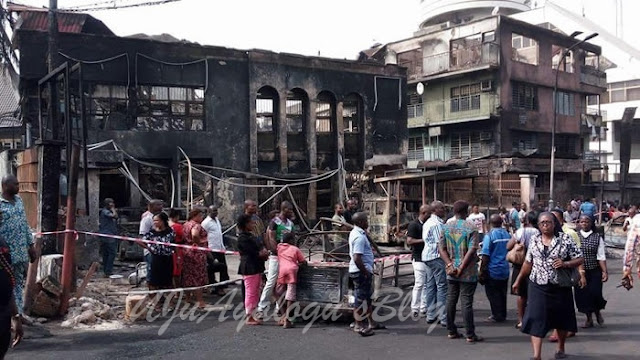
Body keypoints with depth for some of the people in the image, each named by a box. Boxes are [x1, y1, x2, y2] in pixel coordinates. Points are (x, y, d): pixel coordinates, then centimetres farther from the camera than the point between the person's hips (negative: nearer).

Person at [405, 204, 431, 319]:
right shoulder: (414, 225, -9)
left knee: (427, 284, 9)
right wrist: (424, 240, -17)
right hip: (418, 258, -8)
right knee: (419, 284, -8)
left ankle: (424, 308, 16)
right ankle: (415, 309, -2)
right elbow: (409, 241, -17)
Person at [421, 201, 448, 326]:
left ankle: (430, 315, 17)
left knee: (431, 286, 12)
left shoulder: (427, 223, 16)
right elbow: (440, 243, -18)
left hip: (427, 255, 10)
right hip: (437, 256, -10)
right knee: (442, 286, -7)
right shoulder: (437, 223, -15)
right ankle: (444, 318, -6)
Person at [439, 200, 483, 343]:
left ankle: (451, 331, 20)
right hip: (468, 273, -4)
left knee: (451, 300, 12)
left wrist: (450, 265, -8)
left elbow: (442, 248, -1)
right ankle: (470, 335, 5)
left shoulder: (446, 228, 3)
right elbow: (472, 251, -18)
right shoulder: (471, 228, -11)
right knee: (467, 302, -1)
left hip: (452, 272, 4)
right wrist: (461, 269, -15)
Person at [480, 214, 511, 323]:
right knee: (502, 293, 15)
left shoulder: (489, 236, -15)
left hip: (493, 270, -6)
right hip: (505, 270, 6)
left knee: (493, 294, 4)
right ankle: (503, 315, 22)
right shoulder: (507, 235, 2)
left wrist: (482, 270, -10)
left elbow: (485, 255, -17)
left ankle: (497, 316, 6)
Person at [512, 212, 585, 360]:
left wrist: (565, 263, -21)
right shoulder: (534, 240, 4)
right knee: (535, 319, -9)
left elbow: (579, 259, -4)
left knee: (561, 319, 14)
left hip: (560, 287, -1)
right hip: (538, 287, 1)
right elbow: (528, 263, 13)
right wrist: (518, 280, 14)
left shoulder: (565, 239, -6)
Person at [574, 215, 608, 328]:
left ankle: (597, 312, 24)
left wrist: (605, 271, -9)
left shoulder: (597, 237, -1)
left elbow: (601, 256, -3)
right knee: (582, 295, 4)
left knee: (595, 293, -8)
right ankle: (589, 319, 23)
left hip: (595, 272, -1)